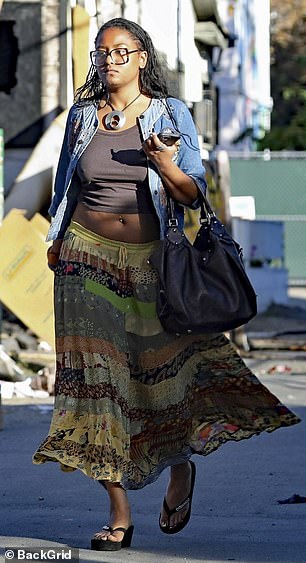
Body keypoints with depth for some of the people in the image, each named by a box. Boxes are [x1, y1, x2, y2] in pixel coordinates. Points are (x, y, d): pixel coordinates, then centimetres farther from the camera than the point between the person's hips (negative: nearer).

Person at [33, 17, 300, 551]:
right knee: (99, 381, -4)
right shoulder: (83, 116, 10)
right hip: (90, 259, 2)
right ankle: (118, 514, 1)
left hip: (154, 262, -2)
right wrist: (56, 245, 11)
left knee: (176, 363, -12)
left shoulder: (172, 114, 3)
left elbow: (194, 195, 0)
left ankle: (181, 465, 18)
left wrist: (167, 167, -19)